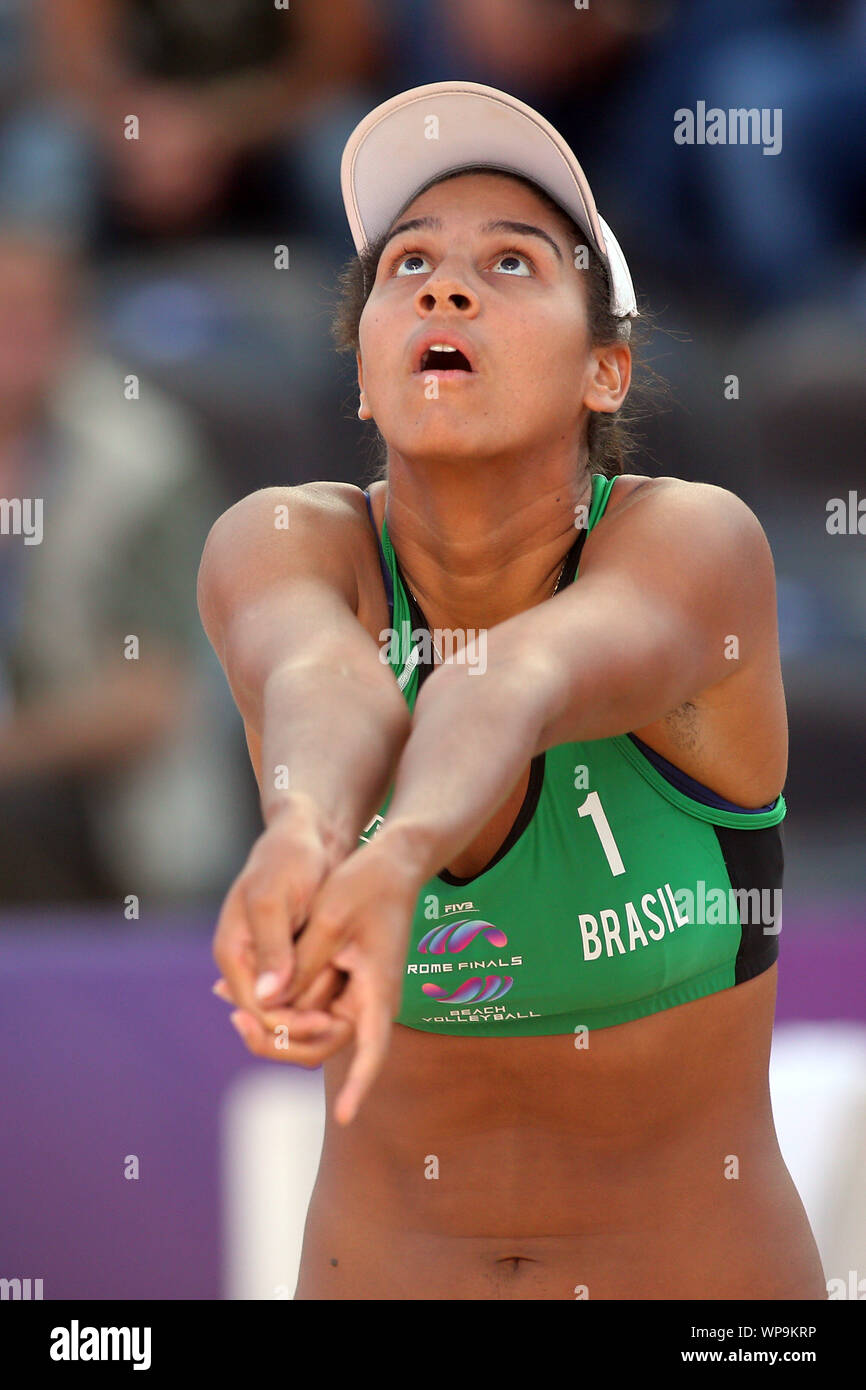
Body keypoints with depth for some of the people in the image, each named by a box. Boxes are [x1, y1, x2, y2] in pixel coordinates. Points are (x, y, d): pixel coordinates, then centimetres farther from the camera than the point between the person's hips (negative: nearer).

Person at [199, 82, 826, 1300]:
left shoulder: (699, 549, -17)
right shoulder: (276, 552, -11)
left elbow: (511, 691, -36)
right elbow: (320, 685, -32)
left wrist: (395, 865, -56)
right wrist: (306, 830, -54)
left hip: (709, 1277, -1)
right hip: (376, 1271, 2)